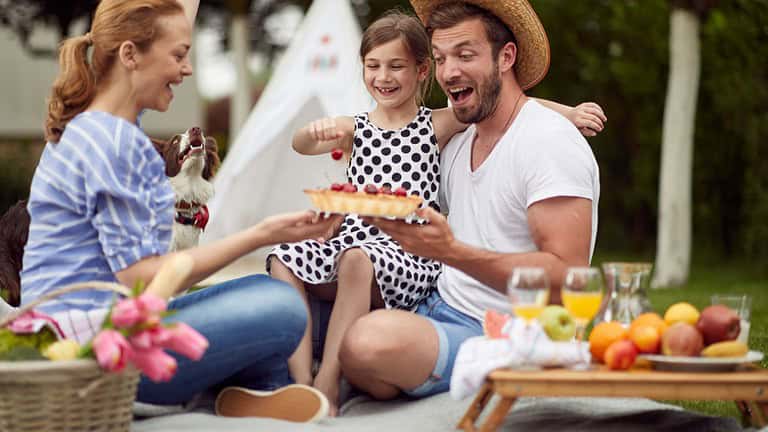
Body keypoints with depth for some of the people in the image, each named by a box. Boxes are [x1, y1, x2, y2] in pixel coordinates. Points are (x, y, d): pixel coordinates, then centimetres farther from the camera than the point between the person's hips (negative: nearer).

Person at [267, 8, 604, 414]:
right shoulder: (354, 128, 16)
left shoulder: (437, 125, 9)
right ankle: (302, 385, -31)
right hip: (351, 240, 4)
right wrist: (316, 131, -27)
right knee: (284, 259, -24)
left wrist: (569, 111, -12)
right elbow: (301, 145, -2)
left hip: (410, 256, -4)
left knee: (357, 260, -37)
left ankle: (327, 385, -33)